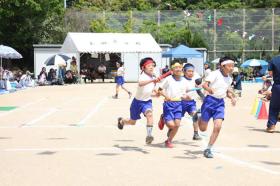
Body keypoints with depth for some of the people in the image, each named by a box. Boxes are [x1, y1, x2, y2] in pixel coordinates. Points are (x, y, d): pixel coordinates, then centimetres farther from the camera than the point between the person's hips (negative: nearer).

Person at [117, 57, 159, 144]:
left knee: (149, 114, -31)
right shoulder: (143, 76, -20)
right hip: (138, 101, -3)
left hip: (147, 101, 3)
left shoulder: (153, 78, 1)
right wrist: (152, 80, -61)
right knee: (132, 122, 14)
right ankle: (121, 121, 49)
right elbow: (140, 84, -47)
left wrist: (155, 94, -3)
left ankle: (149, 136, -34)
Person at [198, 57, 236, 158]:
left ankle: (208, 149, 1)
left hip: (220, 103, 5)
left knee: (217, 127, -12)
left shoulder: (229, 79, 10)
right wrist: (209, 89, -45)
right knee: (203, 128, 3)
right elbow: (204, 84, -23)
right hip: (210, 101, -5)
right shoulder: (215, 74, -12)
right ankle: (199, 118, 40)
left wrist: (232, 97, 6)